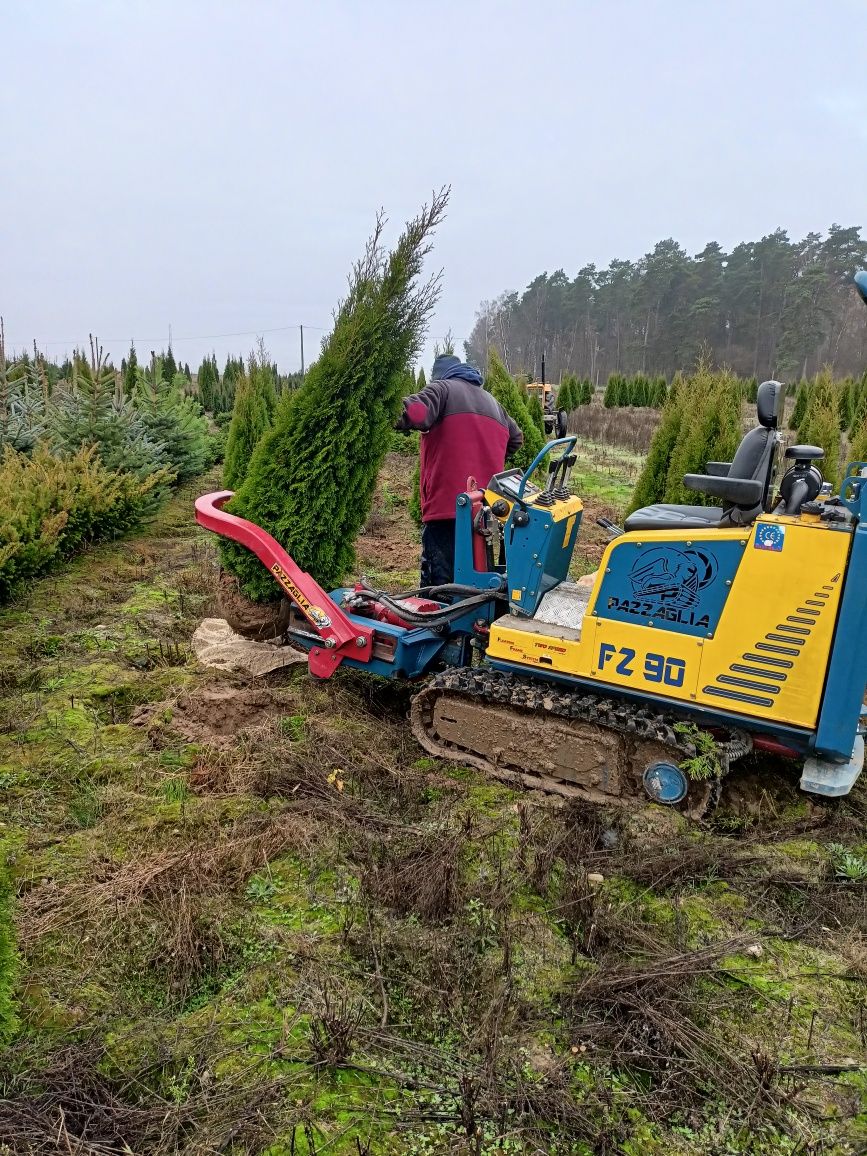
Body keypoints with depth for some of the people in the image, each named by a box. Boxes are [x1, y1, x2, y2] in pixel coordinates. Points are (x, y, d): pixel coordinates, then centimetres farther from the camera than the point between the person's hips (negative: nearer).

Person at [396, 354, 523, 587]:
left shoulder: (441, 387, 3)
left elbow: (414, 413, -17)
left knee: (438, 585, -6)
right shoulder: (492, 402, 25)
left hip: (446, 507, -7)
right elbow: (515, 439, 32)